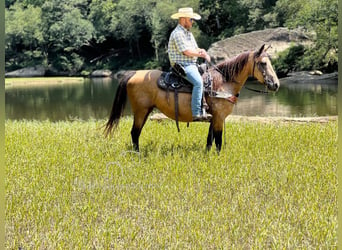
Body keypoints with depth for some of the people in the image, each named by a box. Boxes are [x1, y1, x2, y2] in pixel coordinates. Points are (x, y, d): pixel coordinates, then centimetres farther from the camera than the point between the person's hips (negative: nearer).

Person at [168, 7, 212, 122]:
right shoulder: (178, 33, -11)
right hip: (182, 65, -11)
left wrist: (202, 51, 0)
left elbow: (195, 49, 23)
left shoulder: (188, 33, 21)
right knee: (198, 82, -30)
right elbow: (186, 51, -19)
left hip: (192, 65, 11)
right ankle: (196, 114, -34)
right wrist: (201, 55, -7)